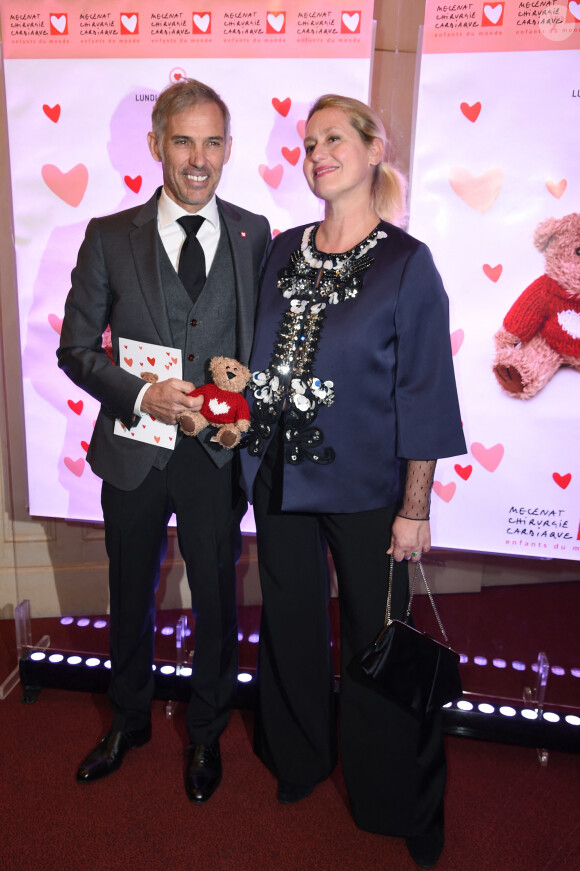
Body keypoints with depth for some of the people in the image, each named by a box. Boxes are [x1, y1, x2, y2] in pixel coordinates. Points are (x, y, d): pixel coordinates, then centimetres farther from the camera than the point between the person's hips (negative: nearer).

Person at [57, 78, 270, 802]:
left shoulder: (254, 235, 0)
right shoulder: (109, 237, -3)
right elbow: (76, 348, -1)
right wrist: (140, 395, -17)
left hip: (219, 455, 0)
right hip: (134, 456, 1)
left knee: (216, 604, 15)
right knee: (129, 598, 19)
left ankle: (206, 732, 42)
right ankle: (129, 720, 47)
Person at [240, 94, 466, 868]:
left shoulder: (407, 263, -8)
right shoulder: (283, 252, 5)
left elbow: (424, 394, -10)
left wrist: (415, 508, -11)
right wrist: (240, 407, 1)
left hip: (363, 487, -4)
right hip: (281, 477, 4)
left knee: (376, 637, 8)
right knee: (291, 622, 18)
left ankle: (402, 803, 34)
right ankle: (299, 757, 45)